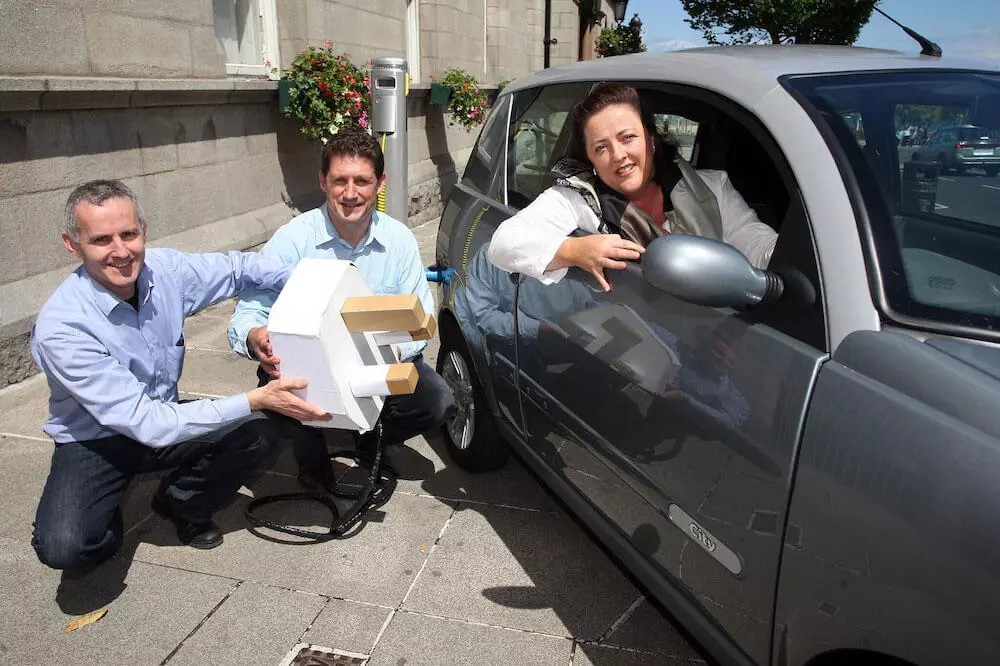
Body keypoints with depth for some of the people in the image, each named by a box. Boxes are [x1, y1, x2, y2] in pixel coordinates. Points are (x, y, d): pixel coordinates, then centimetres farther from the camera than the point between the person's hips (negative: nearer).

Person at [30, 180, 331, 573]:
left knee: (259, 433, -16)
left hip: (163, 417, 5)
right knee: (63, 547, -29)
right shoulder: (61, 328, -29)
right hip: (94, 443, -5)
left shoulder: (164, 269, -14)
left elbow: (237, 268, 5)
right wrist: (255, 401, -35)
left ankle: (181, 502, 11)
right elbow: (148, 424, -31)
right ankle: (105, 526, 9)